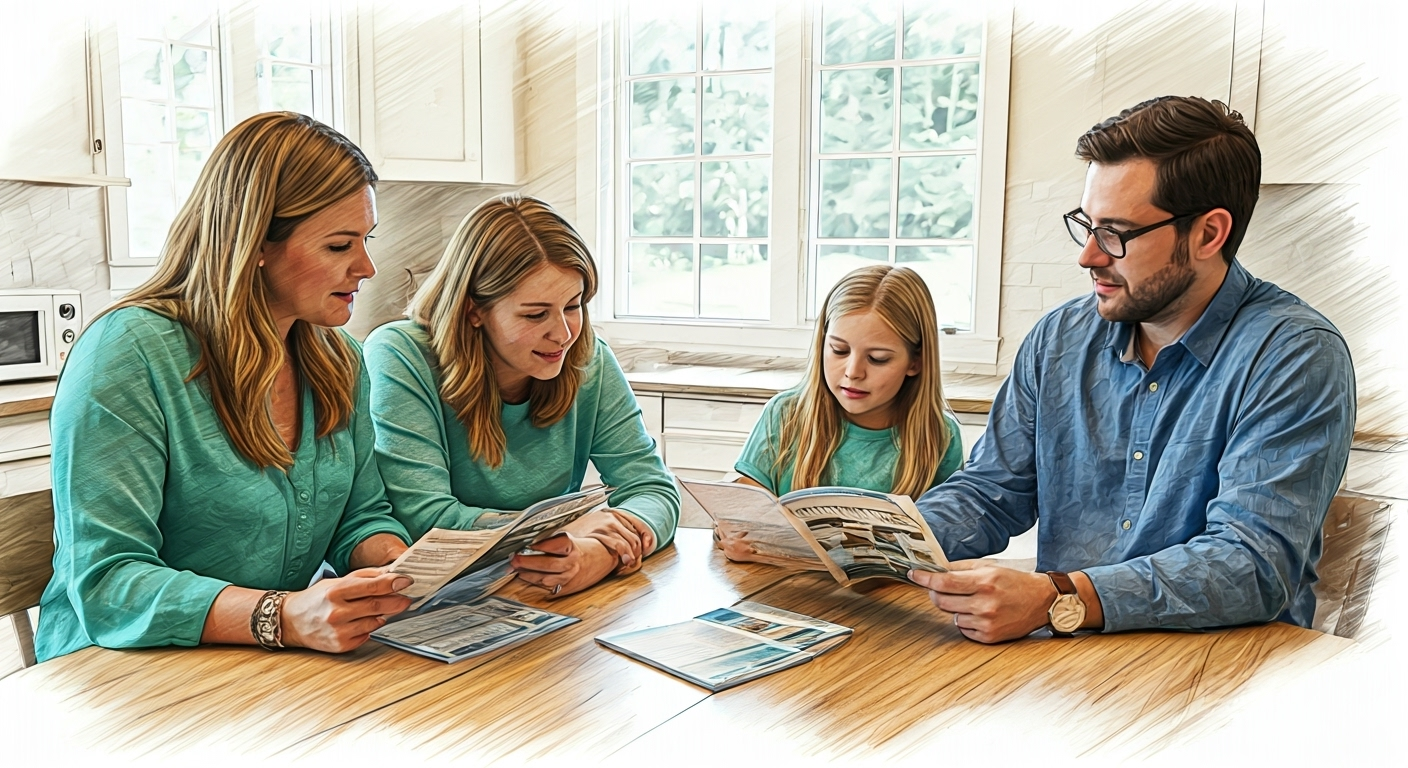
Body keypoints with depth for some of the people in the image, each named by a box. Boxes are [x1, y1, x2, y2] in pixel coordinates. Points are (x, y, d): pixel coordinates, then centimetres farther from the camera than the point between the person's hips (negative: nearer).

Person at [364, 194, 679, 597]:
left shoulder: (589, 361, -3)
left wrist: (605, 552, -28)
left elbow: (653, 488, -6)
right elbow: (423, 520, -20)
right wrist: (569, 527, -23)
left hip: (553, 605, 3)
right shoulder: (399, 359, -15)